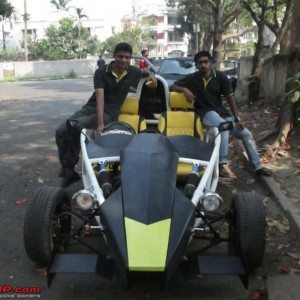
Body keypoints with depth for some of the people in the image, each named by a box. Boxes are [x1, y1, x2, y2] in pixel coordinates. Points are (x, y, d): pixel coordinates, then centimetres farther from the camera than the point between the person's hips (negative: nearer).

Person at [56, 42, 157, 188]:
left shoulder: (132, 72, 2)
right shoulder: (101, 72, -7)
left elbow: (145, 72, 27)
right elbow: (100, 97, -20)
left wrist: (151, 76, 1)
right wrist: (100, 123, -32)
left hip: (109, 113, -2)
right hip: (91, 108, 2)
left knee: (74, 126, -30)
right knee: (60, 131, -17)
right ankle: (69, 170, 0)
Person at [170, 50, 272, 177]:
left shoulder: (221, 76, 0)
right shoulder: (192, 78, -4)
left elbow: (229, 98, 2)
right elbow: (172, 87, -2)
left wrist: (237, 118, -4)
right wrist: (184, 89, -24)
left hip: (221, 111, 4)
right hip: (206, 112, -4)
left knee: (247, 134, 2)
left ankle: (258, 167, 16)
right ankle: (222, 163, -30)